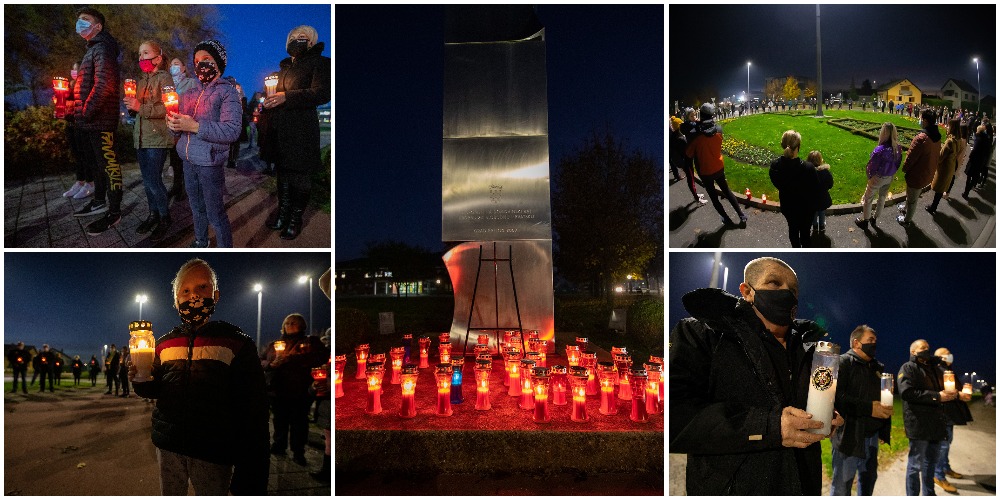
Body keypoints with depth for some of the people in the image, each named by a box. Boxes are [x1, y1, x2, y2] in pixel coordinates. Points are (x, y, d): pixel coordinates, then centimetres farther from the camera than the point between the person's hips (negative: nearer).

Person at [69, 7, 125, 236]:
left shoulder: (102, 49, -12)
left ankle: (114, 212, -3)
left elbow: (104, 84, -24)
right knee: (97, 162, 19)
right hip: (91, 120, 10)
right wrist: (81, 112, 15)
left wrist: (87, 111, -20)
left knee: (108, 164, -6)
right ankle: (99, 201, 31)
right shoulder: (93, 49, 20)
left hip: (100, 120, -10)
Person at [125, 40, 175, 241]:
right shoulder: (141, 81, 15)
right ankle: (153, 214, 23)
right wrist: (131, 106, -1)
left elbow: (167, 108, -19)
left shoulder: (164, 78, -7)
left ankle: (165, 218, 5)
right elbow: (136, 110, 20)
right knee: (147, 180, 11)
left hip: (157, 137, -7)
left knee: (153, 180, -8)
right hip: (141, 136, 7)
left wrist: (141, 107, -23)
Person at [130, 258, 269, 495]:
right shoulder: (164, 344, 9)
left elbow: (253, 413, -8)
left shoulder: (237, 342, -5)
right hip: (167, 446, 4)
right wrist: (140, 380, -6)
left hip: (214, 452, -4)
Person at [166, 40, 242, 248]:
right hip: (188, 160, 6)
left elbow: (232, 131, -19)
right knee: (196, 207, 19)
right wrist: (174, 125, -7)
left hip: (210, 162, -6)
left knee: (215, 214, -4)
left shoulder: (227, 92, -6)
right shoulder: (190, 94, 14)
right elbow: (178, 127, 18)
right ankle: (200, 242, 36)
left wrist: (194, 126, -23)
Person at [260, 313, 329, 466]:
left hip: (299, 390, -4)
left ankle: (298, 452, 5)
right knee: (279, 420, 14)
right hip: (277, 389, 4)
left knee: (299, 422, -2)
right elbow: (261, 361, 15)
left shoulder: (310, 342, 4)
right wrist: (271, 364, -10)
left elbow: (321, 357, -12)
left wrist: (291, 359, -17)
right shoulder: (274, 344, 17)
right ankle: (279, 446, 27)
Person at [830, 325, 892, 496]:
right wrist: (869, 408, -23)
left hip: (871, 434, 8)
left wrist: (884, 430, 15)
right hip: (849, 435, -8)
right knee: (843, 481, -7)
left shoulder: (877, 367, 17)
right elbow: (837, 397, -22)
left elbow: (884, 399, 23)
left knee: (869, 478, 16)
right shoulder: (843, 363, -8)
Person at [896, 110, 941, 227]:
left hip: (917, 174, -8)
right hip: (928, 172, 8)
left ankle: (907, 220, 30)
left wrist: (904, 169, -6)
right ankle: (906, 209, 54)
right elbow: (935, 155, 6)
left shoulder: (921, 138, -32)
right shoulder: (937, 136, -5)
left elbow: (911, 157, -24)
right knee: (913, 195, 32)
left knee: (912, 199, 13)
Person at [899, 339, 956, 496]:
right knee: (916, 464, -3)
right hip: (918, 424, -8)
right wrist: (937, 396, -21)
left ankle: (929, 493, 29)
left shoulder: (932, 368, 21)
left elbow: (941, 389, 27)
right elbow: (907, 392, -20)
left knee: (931, 462, 18)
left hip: (936, 423, 8)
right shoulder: (908, 368, -5)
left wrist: (951, 394, 2)